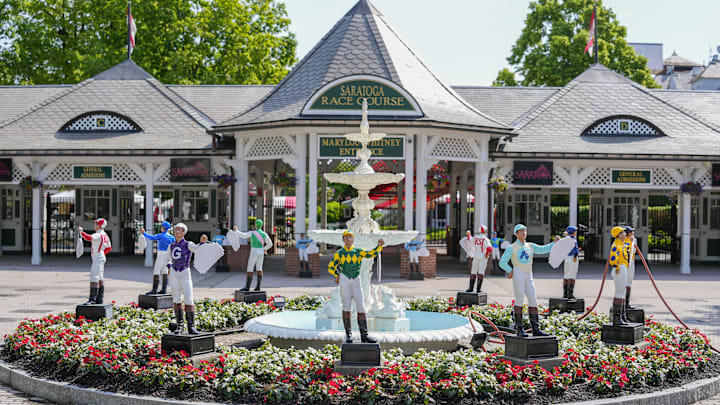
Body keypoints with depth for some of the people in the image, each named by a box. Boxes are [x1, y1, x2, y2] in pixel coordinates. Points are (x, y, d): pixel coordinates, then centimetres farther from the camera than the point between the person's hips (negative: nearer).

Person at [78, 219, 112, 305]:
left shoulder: (98, 235, -17)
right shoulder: (105, 235, 12)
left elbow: (89, 237, -36)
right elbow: (109, 248, 21)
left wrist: (81, 231, -32)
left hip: (97, 258, -11)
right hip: (101, 257, 11)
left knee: (94, 278, -13)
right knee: (100, 278, 13)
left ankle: (92, 299, -17)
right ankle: (99, 299, 19)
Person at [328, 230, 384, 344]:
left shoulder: (358, 252, 8)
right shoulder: (339, 253, 5)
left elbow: (370, 254, -5)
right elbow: (330, 267, 12)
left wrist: (379, 246, -20)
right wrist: (338, 275, -1)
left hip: (356, 281, 1)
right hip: (344, 281, -1)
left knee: (361, 307, -5)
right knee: (346, 307, 0)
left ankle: (364, 335, -5)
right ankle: (348, 334, 8)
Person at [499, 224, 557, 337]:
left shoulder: (530, 246, 18)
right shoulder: (512, 248, 4)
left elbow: (544, 249, 7)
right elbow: (502, 262, 3)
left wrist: (554, 242, -5)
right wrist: (510, 271, -10)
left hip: (529, 276, 5)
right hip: (518, 274, -5)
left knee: (533, 301, -1)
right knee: (519, 300, -7)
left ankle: (536, 329, 1)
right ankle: (519, 329, -2)